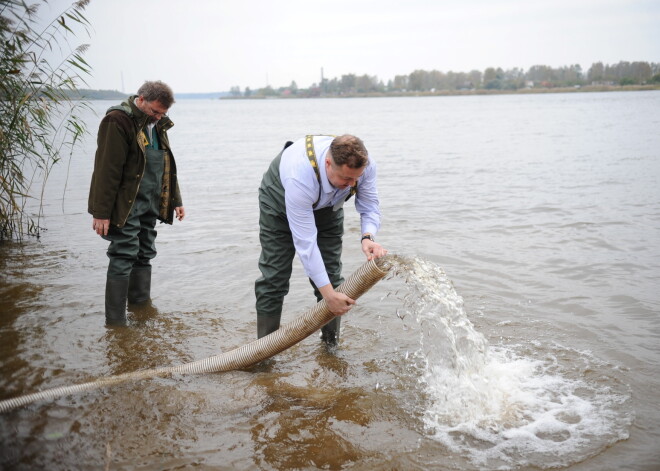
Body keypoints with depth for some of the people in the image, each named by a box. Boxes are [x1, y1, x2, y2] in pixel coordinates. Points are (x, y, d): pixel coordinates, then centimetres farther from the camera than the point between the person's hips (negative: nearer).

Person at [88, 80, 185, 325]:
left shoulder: (157, 125, 14)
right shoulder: (118, 121, -13)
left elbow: (167, 166, 22)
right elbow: (107, 169, -18)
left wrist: (176, 200, 20)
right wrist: (101, 212, -20)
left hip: (150, 204, 8)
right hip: (125, 205, -8)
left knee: (144, 256, 13)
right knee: (123, 259, -7)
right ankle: (115, 322, -1)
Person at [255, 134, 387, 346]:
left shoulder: (364, 165, -33)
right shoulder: (300, 176, -47)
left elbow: (369, 207, -18)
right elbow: (305, 242, -44)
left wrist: (368, 237, -42)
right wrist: (328, 294, -43)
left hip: (327, 204, 4)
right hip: (280, 199, -4)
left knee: (330, 273, -1)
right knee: (274, 276, -6)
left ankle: (331, 345, 11)